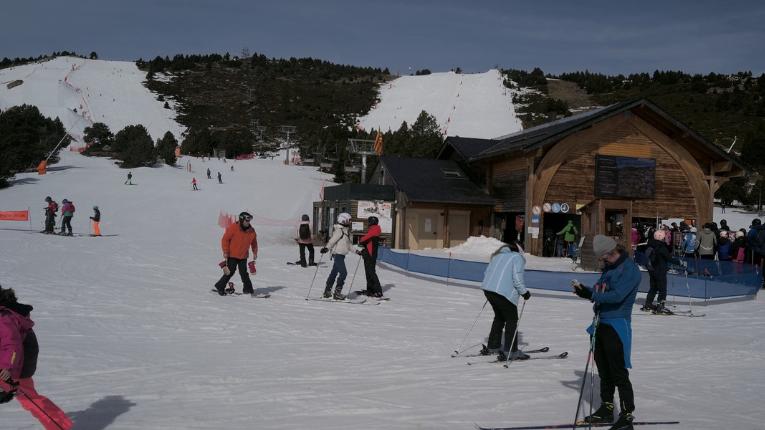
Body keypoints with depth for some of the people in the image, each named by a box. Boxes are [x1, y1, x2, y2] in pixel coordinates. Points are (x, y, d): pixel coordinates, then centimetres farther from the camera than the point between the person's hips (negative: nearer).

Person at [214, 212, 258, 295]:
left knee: (244, 273, 3)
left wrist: (255, 252, 9)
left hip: (243, 256, 4)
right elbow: (225, 239, -10)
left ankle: (248, 288, 10)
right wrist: (225, 252, -12)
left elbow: (254, 242, 14)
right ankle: (220, 286, 11)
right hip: (232, 255, -4)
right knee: (230, 272, -4)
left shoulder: (251, 231, 0)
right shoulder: (233, 228, -15)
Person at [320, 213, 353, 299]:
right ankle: (337, 292, -10)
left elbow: (349, 244, 23)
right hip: (337, 254, -10)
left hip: (341, 254, 10)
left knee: (334, 273, 13)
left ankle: (327, 292, 20)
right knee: (343, 273, -13)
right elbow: (332, 240, -23)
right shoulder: (339, 230, -13)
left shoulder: (346, 230, 17)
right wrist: (326, 248, -35)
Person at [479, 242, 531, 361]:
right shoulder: (518, 257, -2)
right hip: (504, 292, -8)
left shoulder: (497, 255, 21)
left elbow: (487, 272, 20)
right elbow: (517, 278, -11)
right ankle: (510, 351, 2)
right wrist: (524, 292, 1)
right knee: (512, 320, 4)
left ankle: (492, 347, 30)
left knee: (499, 317, 24)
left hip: (488, 288, 8)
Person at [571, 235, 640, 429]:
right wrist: (583, 291, 4)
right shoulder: (609, 268, 15)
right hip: (601, 324, 9)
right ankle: (606, 409, 27)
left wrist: (595, 295, -13)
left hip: (617, 326, -9)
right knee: (604, 371, 16)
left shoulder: (630, 269, -14)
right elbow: (599, 293, 21)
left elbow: (617, 295, -25)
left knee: (619, 373, -6)